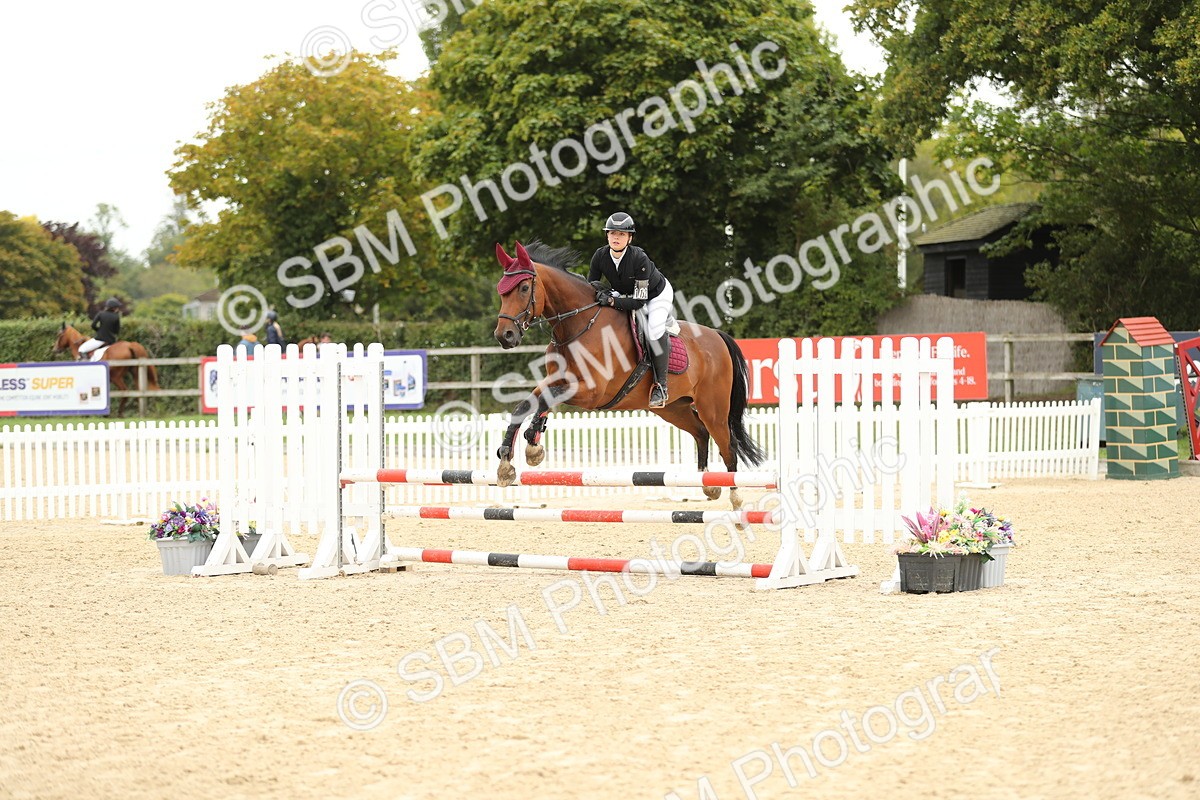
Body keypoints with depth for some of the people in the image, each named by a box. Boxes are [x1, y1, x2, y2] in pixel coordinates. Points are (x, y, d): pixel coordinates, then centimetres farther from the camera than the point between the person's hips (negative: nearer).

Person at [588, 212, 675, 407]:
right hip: (625, 294, 7)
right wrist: (596, 288, -32)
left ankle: (661, 385, -21)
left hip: (657, 294, -7)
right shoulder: (600, 256, -23)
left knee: (654, 328, -30)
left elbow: (638, 301, -36)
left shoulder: (639, 258, -37)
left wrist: (612, 300, -47)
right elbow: (589, 285, -9)